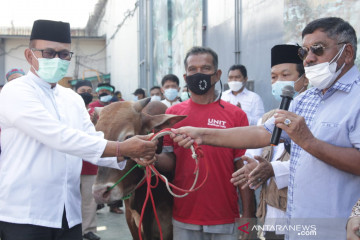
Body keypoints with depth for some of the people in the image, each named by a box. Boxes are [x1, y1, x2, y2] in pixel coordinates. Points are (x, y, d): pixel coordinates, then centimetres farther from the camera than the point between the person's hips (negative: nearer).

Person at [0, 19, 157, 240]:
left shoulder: (73, 99, 12)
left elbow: (94, 142, 5)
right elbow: (59, 137, -21)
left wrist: (130, 154, -15)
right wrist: (122, 148, -24)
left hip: (69, 214, 6)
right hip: (25, 215, -6)